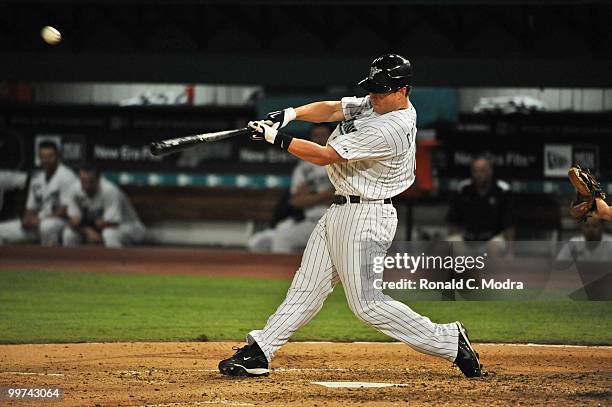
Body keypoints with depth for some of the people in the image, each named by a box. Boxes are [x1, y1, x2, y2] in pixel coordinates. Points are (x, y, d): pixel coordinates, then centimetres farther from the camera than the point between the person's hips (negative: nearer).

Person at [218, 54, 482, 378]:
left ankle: (449, 342, -1)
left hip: (364, 218, -10)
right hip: (340, 211, 10)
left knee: (366, 303, -8)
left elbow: (325, 156, -22)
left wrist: (276, 138, -17)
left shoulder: (391, 129, -24)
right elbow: (330, 110, 5)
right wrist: (290, 114, -13)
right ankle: (257, 353, 14)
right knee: (306, 287, 11)